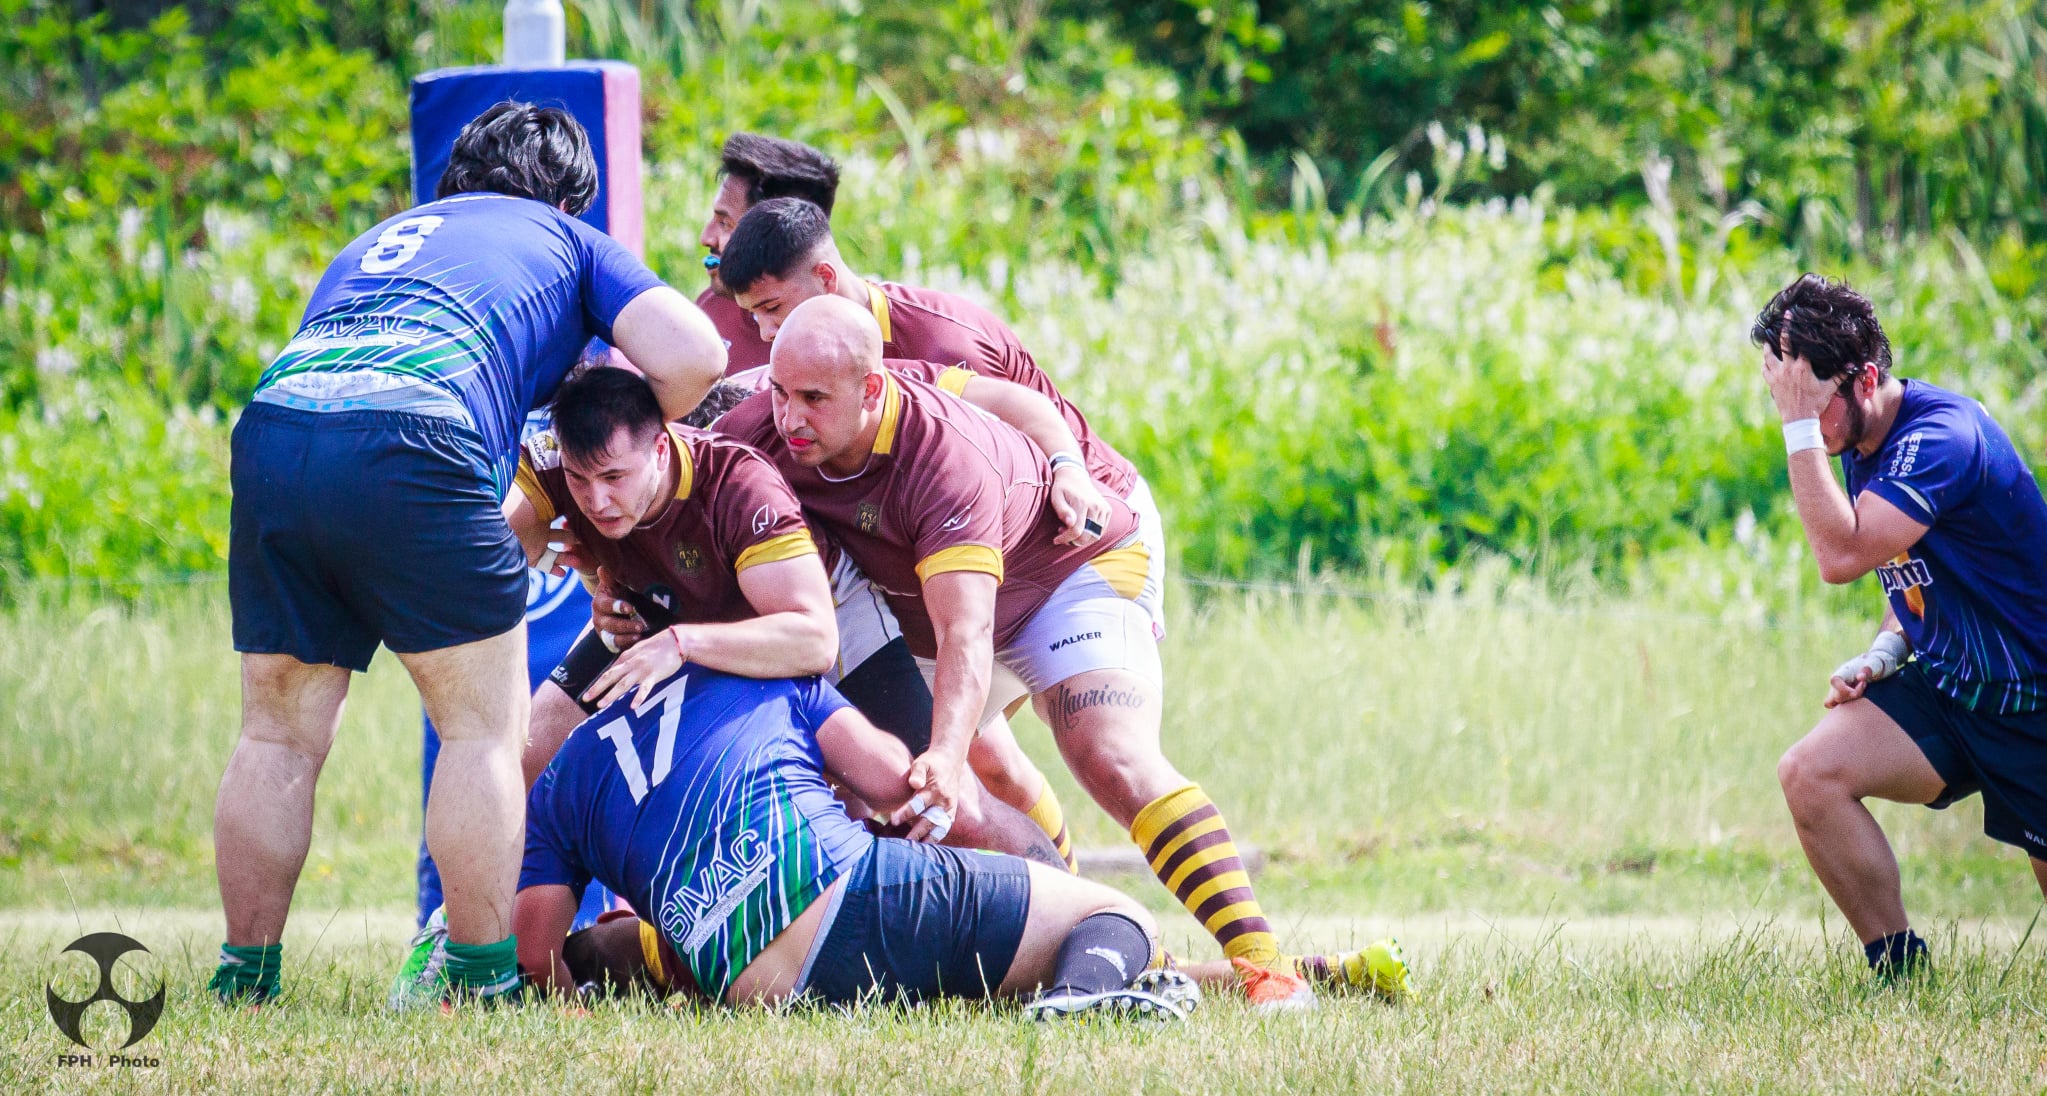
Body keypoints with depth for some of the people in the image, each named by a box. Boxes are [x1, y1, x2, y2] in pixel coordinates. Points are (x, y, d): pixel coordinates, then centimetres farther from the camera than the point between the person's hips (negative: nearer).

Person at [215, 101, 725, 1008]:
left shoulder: (373, 243, 39)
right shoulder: (567, 241, 26)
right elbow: (693, 356, 12)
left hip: (271, 424, 5)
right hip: (413, 439, -5)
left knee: (279, 732, 16)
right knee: (483, 727, 8)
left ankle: (243, 977, 19)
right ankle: (480, 977, 6)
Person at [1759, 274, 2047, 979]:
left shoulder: (1942, 436, -25)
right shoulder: (1862, 446, 3)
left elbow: (1842, 556, -35)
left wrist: (1801, 425, -32)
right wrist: (1885, 651, 0)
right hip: (1943, 685, 7)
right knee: (1810, 774, -17)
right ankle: (1901, 973, -10)